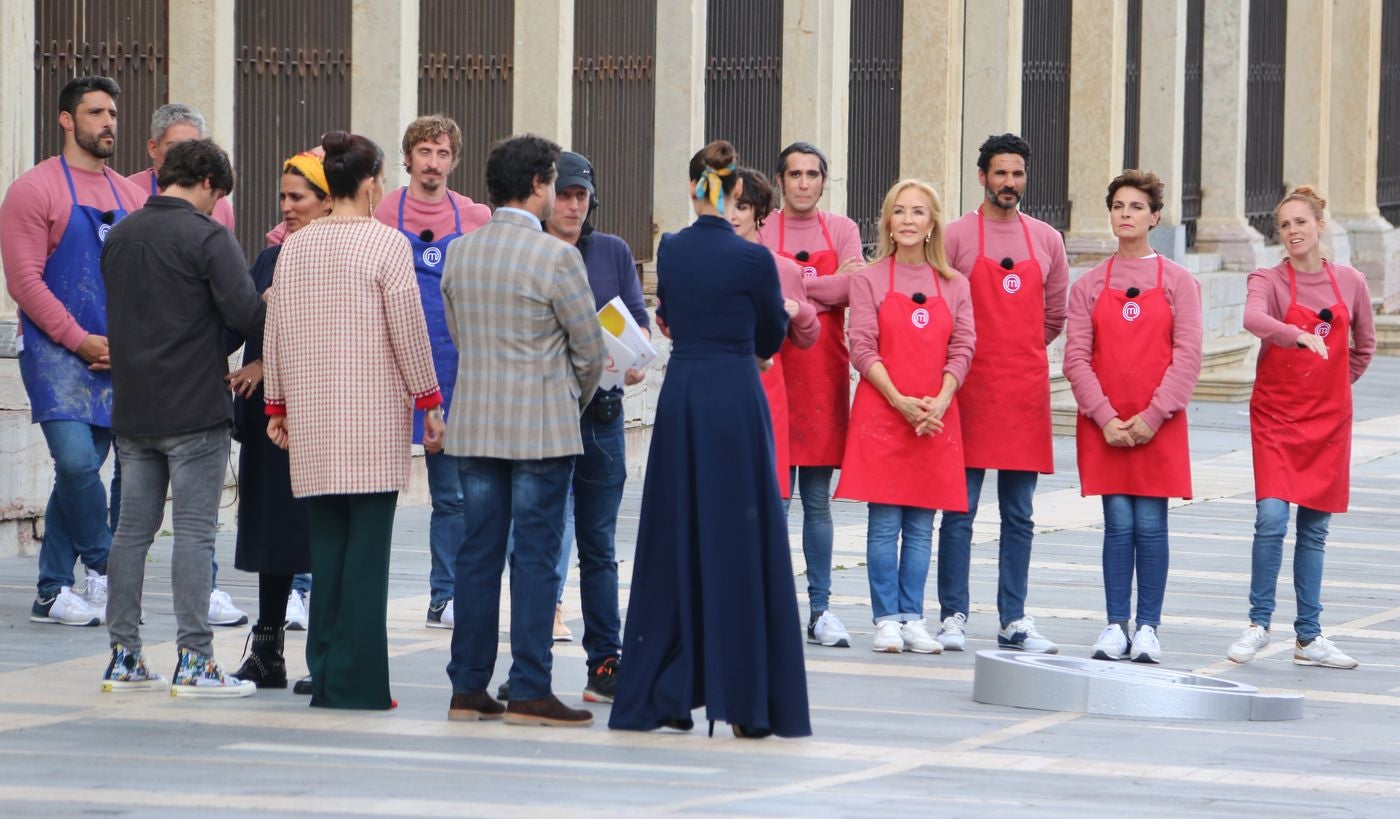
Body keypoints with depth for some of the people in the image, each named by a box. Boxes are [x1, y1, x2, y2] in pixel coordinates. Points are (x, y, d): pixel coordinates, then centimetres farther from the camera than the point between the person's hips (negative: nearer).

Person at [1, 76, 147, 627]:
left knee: (81, 470, 6)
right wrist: (82, 342, -15)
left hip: (116, 357, 6)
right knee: (76, 460, -20)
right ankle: (103, 565, -1)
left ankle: (53, 592, 12)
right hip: (56, 354, -5)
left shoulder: (130, 196, 14)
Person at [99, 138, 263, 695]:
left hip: (132, 412, 6)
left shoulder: (119, 237, 11)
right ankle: (194, 660, -5)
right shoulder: (208, 237, -11)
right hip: (195, 410, -6)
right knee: (194, 533, -4)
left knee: (133, 529, 10)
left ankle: (123, 657, 11)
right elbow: (243, 313, -18)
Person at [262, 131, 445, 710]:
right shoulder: (387, 244, -7)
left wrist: (277, 406, 21)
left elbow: (275, 332, 12)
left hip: (310, 419, 5)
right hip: (374, 415, -5)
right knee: (367, 547, -3)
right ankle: (357, 679, -5)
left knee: (326, 547, 8)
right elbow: (408, 330, -7)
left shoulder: (293, 248, 9)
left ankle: (325, 678, 8)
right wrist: (429, 401, 3)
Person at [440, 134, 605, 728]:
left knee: (477, 552, 9)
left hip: (473, 426, 5)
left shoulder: (459, 252, 6)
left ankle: (468, 689, 11)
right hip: (542, 427, -5)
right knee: (535, 557, -2)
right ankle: (530, 691, -3)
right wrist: (578, 397, 14)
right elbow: (589, 347, -5)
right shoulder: (555, 256, -12)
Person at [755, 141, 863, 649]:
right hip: (773, 369, -2)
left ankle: (820, 610, 9)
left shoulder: (841, 230, 9)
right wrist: (823, 291, -12)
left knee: (817, 501, 5)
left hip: (824, 374, 2)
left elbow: (853, 285, -7)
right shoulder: (760, 231, 5)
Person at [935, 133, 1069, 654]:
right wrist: (967, 357, 3)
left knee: (1019, 516, 6)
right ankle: (953, 617, 1)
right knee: (960, 510, -3)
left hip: (1028, 390, 3)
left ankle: (1014, 621, 9)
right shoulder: (956, 236, 0)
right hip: (970, 388, -3)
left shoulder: (1047, 241, 10)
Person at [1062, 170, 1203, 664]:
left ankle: (1148, 628, 4)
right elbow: (1076, 357, 1)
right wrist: (1106, 418, -9)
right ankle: (1115, 627, 4)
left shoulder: (1178, 281, 3)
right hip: (1103, 425, 1)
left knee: (1151, 524, -1)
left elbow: (1187, 356, -3)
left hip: (1159, 425, -1)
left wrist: (1153, 416, -11)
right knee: (1118, 523, 0)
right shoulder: (1089, 285, 7)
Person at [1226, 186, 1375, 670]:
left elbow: (1364, 348, 18)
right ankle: (1259, 623, -2)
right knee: (1271, 518, -15)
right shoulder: (1269, 281, -5)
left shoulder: (1349, 282, 3)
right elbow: (1252, 319, -29)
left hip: (1328, 419, 3)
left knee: (1315, 528, 6)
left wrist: (1335, 387, 12)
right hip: (1275, 414, -3)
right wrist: (1300, 336, -45)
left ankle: (1309, 638, 11)